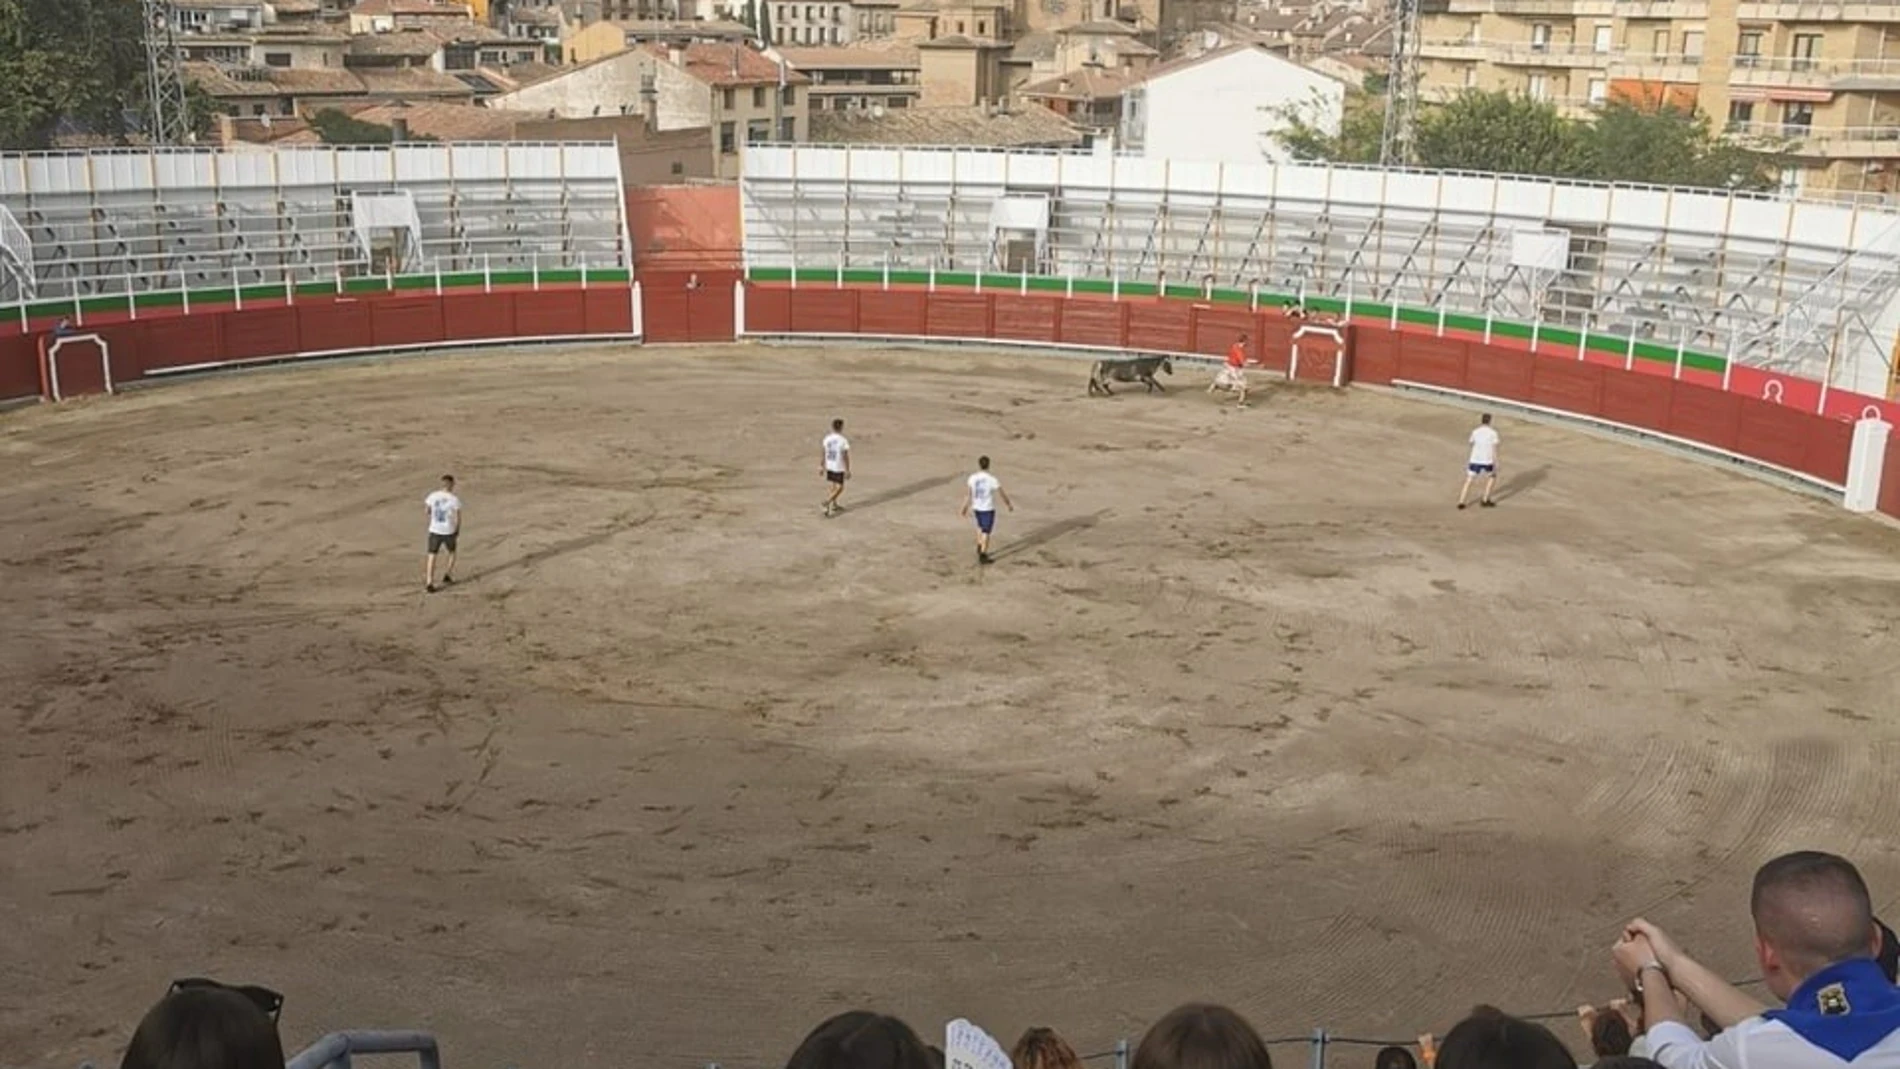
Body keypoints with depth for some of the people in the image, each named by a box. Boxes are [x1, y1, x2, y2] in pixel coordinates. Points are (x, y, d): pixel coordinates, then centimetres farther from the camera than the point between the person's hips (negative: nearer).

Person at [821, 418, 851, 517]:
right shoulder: (843, 440, -18)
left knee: (834, 485, 21)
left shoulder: (827, 438, -2)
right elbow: (846, 457, -16)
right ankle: (827, 502, -12)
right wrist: (848, 470, -9)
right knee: (840, 488, 4)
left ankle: (834, 505, 31)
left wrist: (822, 465, 17)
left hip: (829, 467, 6)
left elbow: (824, 454, 5)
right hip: (839, 468, -6)